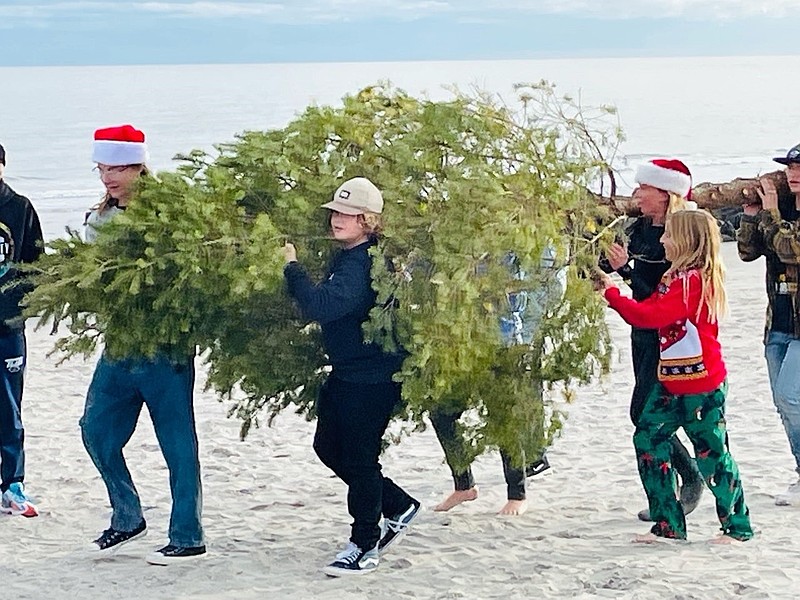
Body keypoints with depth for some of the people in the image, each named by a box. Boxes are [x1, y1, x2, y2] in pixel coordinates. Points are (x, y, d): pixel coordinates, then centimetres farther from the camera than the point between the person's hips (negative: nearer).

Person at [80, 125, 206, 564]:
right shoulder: (99, 219, 11)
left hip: (165, 347, -7)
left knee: (177, 441, 0)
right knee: (97, 431, 9)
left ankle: (188, 537, 8)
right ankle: (127, 518, 26)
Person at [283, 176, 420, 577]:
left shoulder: (364, 265, -22)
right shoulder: (346, 256, 10)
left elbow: (320, 305, -34)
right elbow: (325, 308, 23)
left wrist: (292, 266, -23)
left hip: (372, 378, -11)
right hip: (346, 373, 11)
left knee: (359, 458, -2)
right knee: (328, 446, 17)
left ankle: (365, 546, 11)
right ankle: (398, 506, 30)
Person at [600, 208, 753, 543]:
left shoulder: (694, 280, -19)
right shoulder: (676, 278, 14)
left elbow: (652, 315, -26)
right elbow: (647, 313, 11)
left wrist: (613, 295, -18)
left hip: (702, 384, -10)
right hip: (672, 382, 10)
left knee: (712, 452, -1)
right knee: (647, 439, 5)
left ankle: (738, 526, 12)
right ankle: (668, 525, 11)